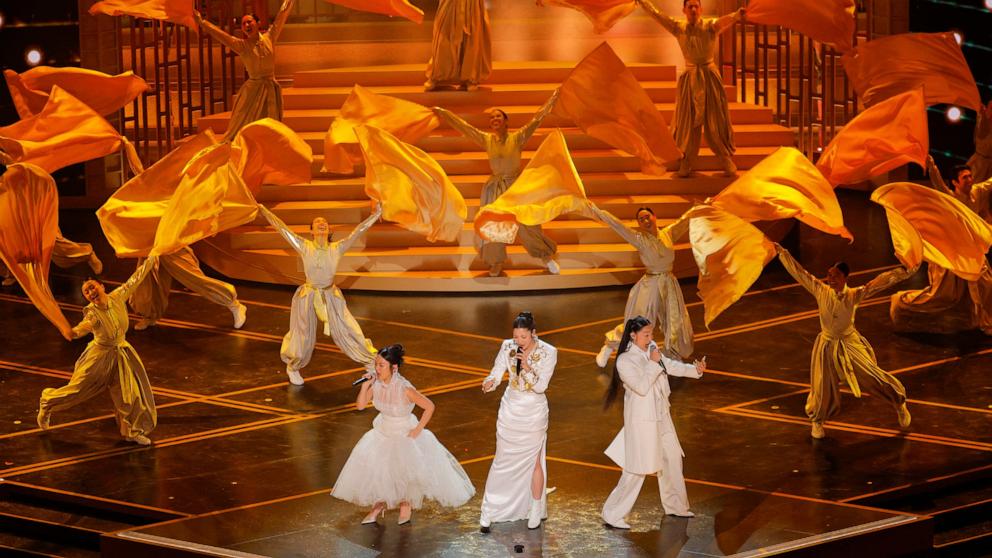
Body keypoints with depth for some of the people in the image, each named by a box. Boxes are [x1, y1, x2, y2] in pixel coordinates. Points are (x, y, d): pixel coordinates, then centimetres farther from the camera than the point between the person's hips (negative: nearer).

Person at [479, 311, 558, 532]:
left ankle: (536, 511, 23)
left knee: (534, 460, 9)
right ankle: (488, 511, 12)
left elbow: (541, 386, -18)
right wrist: (489, 382, -33)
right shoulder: (508, 347, -9)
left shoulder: (548, 352, -16)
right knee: (503, 460, 6)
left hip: (534, 413, -2)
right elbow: (496, 373, -11)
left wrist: (527, 367, -32)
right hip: (510, 411, 2)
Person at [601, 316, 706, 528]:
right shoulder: (625, 361, -20)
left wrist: (694, 369, 2)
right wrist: (653, 363, -24)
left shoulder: (651, 349, 1)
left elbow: (670, 366, 14)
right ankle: (613, 514, 3)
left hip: (660, 416, 8)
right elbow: (641, 387, -27)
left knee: (672, 459, 20)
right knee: (637, 469, -6)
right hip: (642, 421, -8)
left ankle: (675, 505, 37)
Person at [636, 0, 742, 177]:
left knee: (715, 124, 0)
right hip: (689, 80, 2)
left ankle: (728, 165, 9)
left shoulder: (710, 26, -8)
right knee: (688, 124, 5)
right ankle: (685, 166, 15)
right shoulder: (679, 28, 1)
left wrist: (737, 16, -50)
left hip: (709, 78, -2)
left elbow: (724, 21, -29)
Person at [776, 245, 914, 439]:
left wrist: (904, 272, -25)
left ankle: (900, 404, 24)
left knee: (873, 377, 0)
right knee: (823, 387, 5)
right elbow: (798, 272, -6)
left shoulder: (854, 295, -14)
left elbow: (880, 282, -18)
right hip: (827, 346, 1)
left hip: (850, 344, -1)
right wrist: (782, 252, -5)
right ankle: (817, 421, 31)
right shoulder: (821, 291, -11)